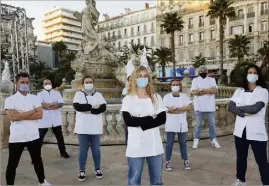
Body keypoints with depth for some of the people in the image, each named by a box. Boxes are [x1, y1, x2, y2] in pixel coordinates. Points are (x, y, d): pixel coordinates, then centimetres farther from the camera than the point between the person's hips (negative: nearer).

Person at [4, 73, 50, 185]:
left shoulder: (35, 98, 3)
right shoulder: (10, 100, -4)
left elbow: (40, 114, -8)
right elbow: (11, 117, -18)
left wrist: (20, 116, -14)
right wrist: (31, 112, -15)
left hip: (33, 136, 3)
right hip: (16, 138, -3)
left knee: (37, 160, 18)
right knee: (12, 164, 10)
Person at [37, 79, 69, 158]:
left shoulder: (57, 93, 7)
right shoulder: (40, 94, 2)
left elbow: (61, 104, -8)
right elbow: (40, 105, -17)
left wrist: (47, 105, -18)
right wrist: (55, 104, -15)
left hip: (56, 120, 2)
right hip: (44, 120, -2)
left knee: (60, 137, 13)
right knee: (40, 138, 3)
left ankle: (63, 152, 28)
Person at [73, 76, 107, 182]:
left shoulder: (98, 94, 5)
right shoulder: (79, 94, 2)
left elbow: (103, 108, -9)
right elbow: (77, 106, -16)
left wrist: (87, 110, -16)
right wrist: (92, 106, -18)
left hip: (95, 128, 1)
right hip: (82, 128, -1)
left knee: (96, 150, 10)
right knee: (82, 150, 7)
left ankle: (98, 169, 26)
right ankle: (82, 171, 21)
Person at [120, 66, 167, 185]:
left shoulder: (156, 97, 5)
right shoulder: (128, 99, -3)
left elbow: (162, 119, -6)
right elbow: (128, 120, -16)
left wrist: (141, 123, -16)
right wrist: (150, 119, -15)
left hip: (155, 145, 3)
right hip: (136, 146, -2)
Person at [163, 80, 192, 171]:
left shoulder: (184, 96, 6)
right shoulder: (167, 97, 0)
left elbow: (189, 107, -5)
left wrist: (176, 108, -17)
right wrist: (182, 109, -18)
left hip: (182, 124, 2)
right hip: (170, 124, -2)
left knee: (183, 143, 12)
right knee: (169, 144, 4)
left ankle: (186, 161, 22)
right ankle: (168, 162, 14)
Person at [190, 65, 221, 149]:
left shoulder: (212, 79, 8)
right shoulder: (195, 80, 4)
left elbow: (215, 90, -8)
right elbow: (193, 92, -11)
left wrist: (202, 90, -15)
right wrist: (208, 90, -11)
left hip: (210, 106, 2)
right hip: (199, 106, -1)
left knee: (212, 124, 9)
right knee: (198, 124, 5)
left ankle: (213, 140, 18)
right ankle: (196, 140, 12)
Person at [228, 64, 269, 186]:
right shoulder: (239, 91, 6)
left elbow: (255, 108, -20)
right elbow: (230, 107, -4)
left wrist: (239, 107, -6)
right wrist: (244, 113, -18)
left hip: (256, 131, -4)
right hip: (240, 130, 4)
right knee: (241, 158, 18)